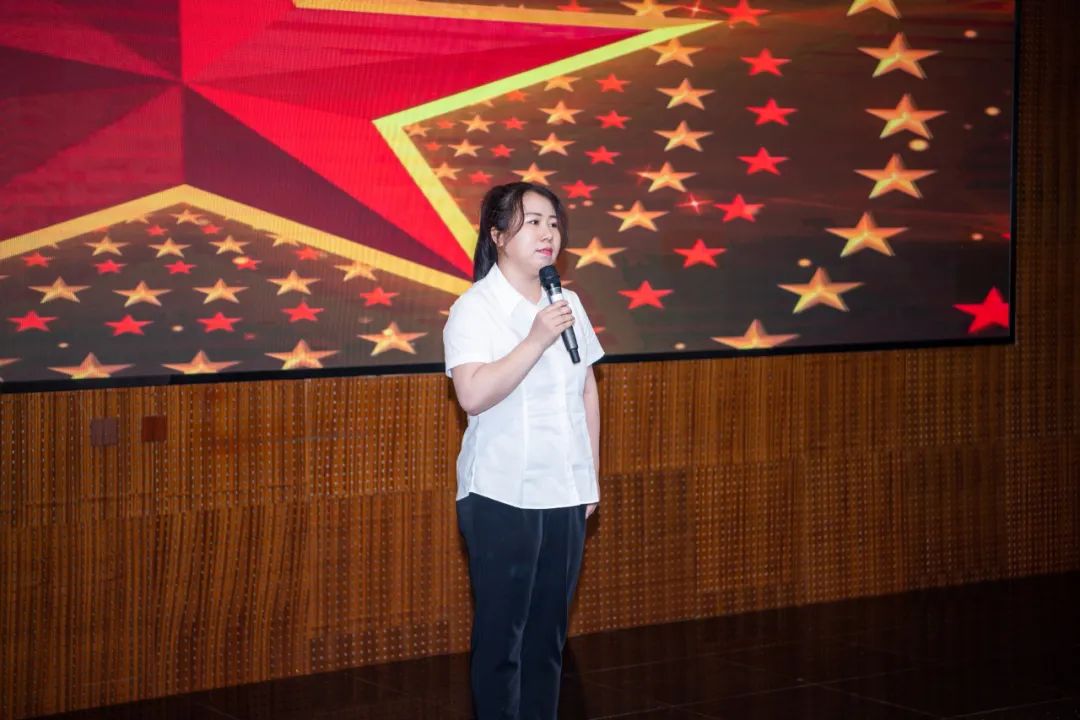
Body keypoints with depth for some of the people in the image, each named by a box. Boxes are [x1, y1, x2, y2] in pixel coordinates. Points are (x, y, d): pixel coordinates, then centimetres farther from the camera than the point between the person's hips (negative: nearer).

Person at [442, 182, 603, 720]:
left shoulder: (568, 303, 9)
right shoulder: (474, 308, -10)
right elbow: (473, 395, -24)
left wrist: (592, 476, 14)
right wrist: (536, 341, -24)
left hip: (565, 494, 5)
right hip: (501, 498, -5)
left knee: (549, 630, 10)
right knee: (501, 633, 3)